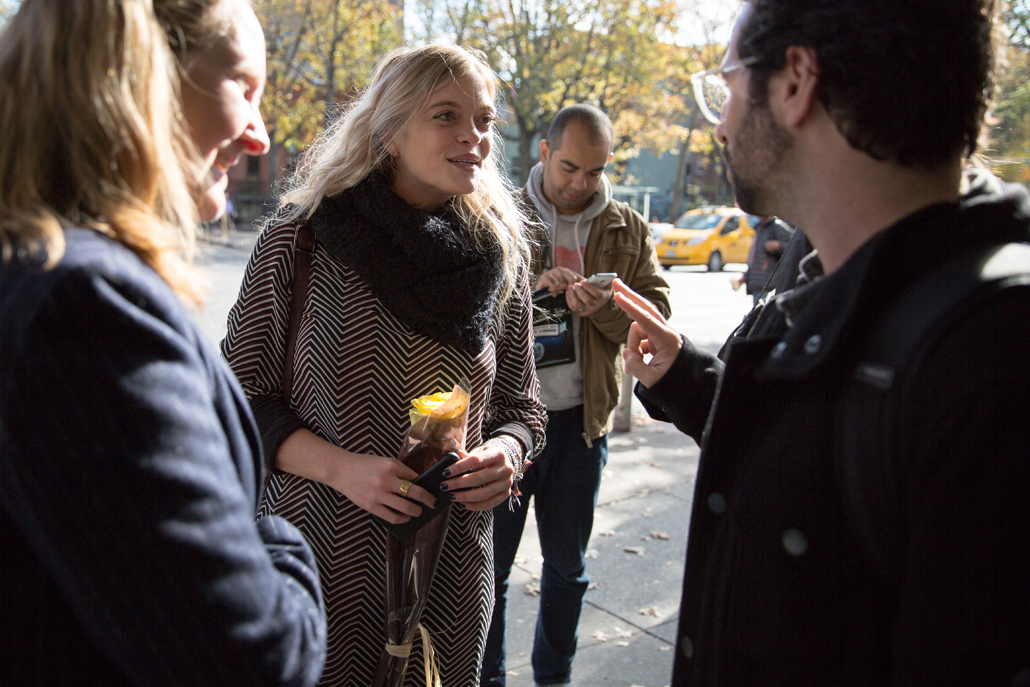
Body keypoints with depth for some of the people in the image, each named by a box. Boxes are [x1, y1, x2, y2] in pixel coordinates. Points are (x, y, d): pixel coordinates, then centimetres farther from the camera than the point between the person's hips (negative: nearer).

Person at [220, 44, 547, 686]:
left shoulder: (502, 256, 1)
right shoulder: (301, 240, -9)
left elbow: (521, 405, 9)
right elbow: (242, 398, -5)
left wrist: (506, 453, -13)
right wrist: (341, 468, -19)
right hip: (320, 557, -2)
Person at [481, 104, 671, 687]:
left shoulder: (629, 229, 6)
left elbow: (657, 309, 2)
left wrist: (604, 306, -17)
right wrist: (528, 287, -24)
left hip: (582, 419, 3)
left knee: (568, 562, 17)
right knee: (490, 560, 9)